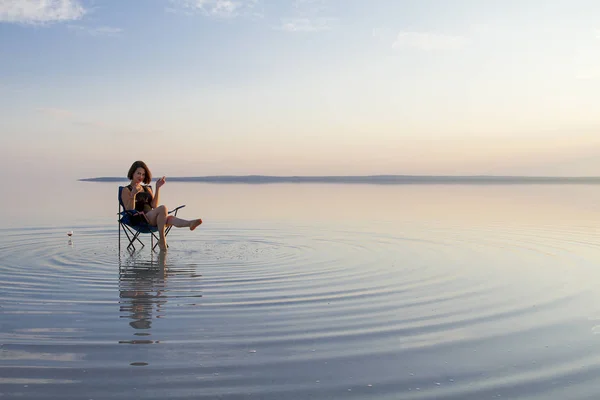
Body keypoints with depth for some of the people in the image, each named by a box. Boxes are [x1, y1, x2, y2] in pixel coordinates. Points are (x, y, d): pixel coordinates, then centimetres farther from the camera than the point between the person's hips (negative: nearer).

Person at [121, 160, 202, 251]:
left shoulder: (147, 189, 25)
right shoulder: (126, 190, 8)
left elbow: (154, 205, 8)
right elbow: (129, 210, -5)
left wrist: (157, 188, 3)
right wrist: (133, 195, -19)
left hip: (151, 218, 5)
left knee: (170, 218, -31)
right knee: (163, 208, -33)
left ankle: (191, 223, -62)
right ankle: (162, 240, -34)